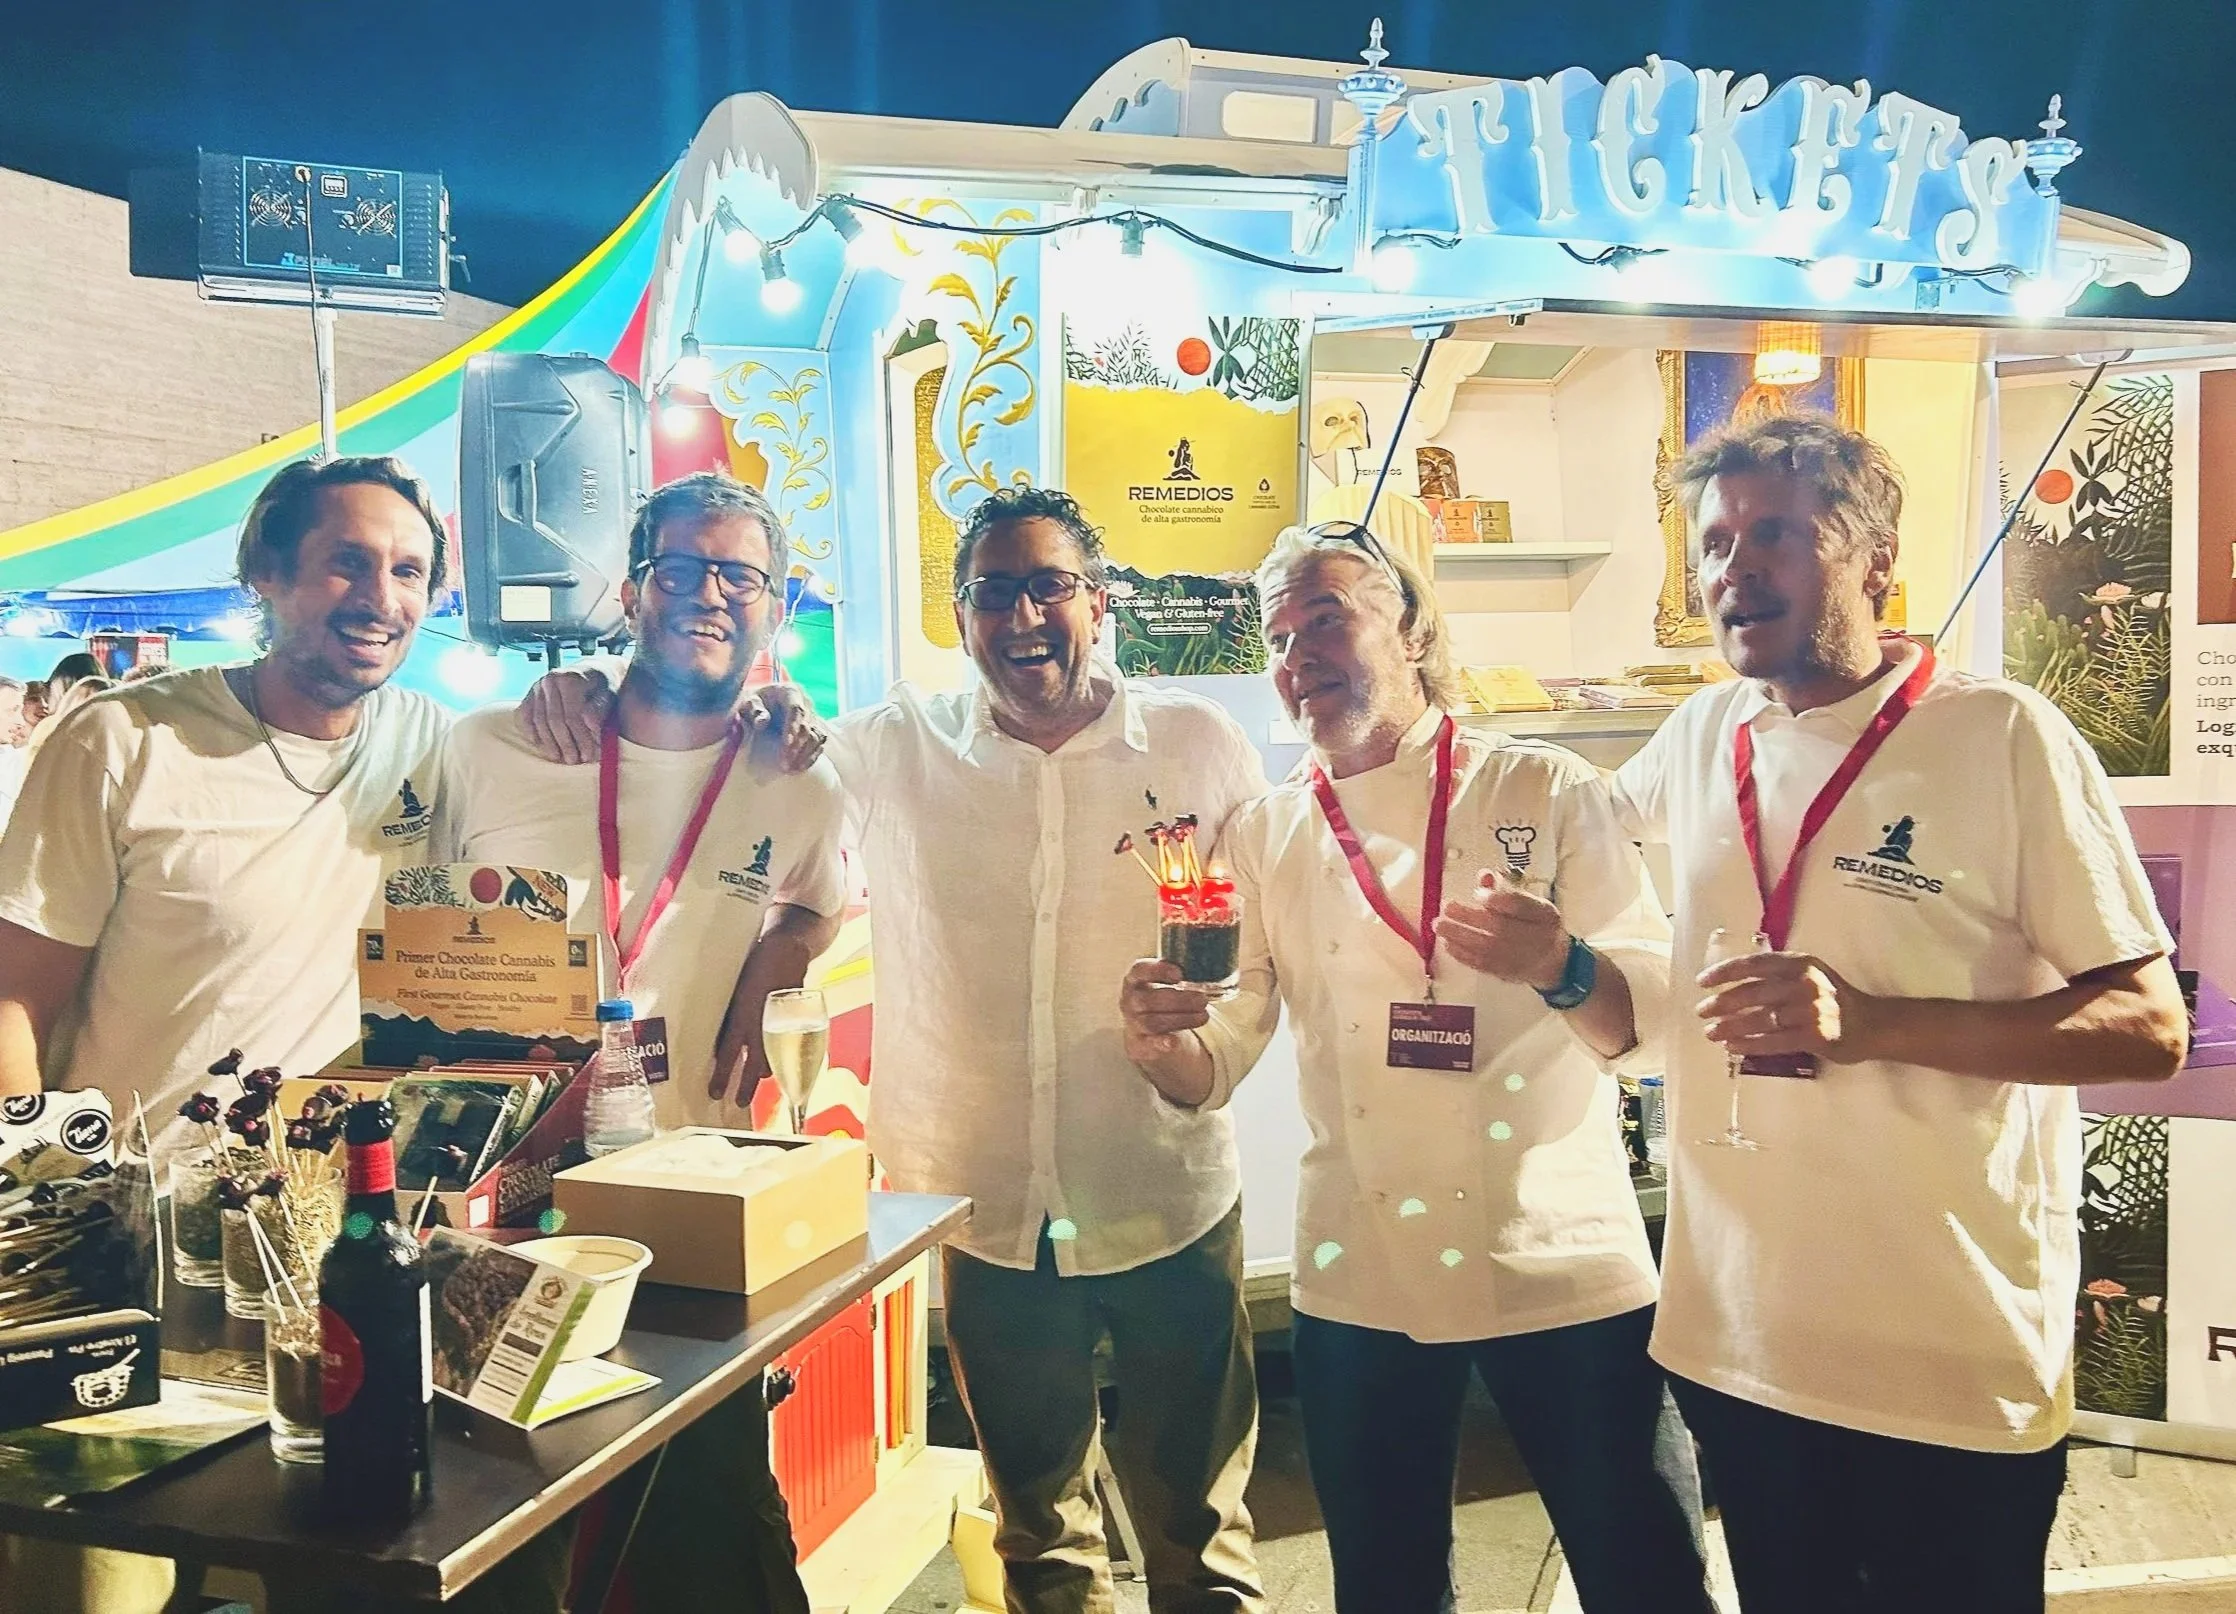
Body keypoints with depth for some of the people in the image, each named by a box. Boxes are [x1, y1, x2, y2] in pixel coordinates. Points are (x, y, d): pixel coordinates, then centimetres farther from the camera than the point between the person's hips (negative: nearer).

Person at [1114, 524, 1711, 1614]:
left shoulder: (1544, 789, -1)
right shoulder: (1266, 835, 5)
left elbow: (1655, 1006, -7)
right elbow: (1221, 1056, 4)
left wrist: (1563, 968, -29)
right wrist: (1164, 1044, -19)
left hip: (1561, 1264, -2)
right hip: (1363, 1281, 2)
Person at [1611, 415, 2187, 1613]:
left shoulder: (2004, 737, -9)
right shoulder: (1700, 738, 5)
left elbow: (2149, 1028, -10)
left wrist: (1867, 1021, -22)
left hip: (1956, 1372, -4)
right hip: (1733, 1345, 4)